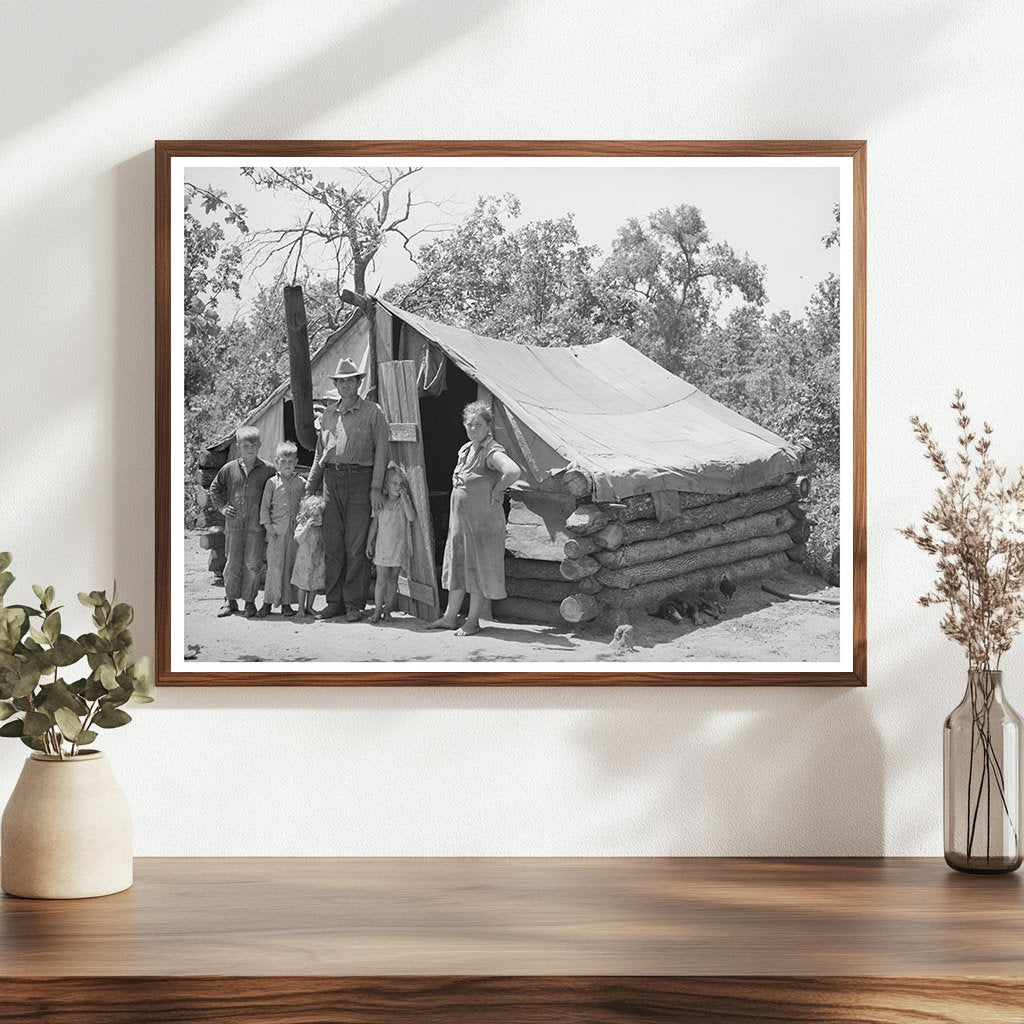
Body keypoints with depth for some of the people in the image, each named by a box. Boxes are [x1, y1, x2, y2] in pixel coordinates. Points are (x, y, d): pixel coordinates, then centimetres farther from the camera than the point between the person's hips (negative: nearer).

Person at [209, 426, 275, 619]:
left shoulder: (267, 470, -1)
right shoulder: (229, 469, 5)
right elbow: (215, 488, 19)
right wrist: (222, 507, 9)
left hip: (256, 525, -2)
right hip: (234, 523, 2)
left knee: (252, 564, -1)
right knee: (233, 563, 5)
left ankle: (250, 601, 10)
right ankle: (231, 600, 17)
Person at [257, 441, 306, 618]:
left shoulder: (301, 483, 8)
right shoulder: (272, 483, 3)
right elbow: (264, 506, 4)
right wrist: (268, 525, -5)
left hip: (295, 530, 2)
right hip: (276, 531, -2)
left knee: (290, 566, 4)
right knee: (274, 566, -4)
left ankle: (286, 603, 11)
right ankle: (268, 602, 4)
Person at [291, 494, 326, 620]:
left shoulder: (320, 529, 7)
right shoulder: (302, 526, -11)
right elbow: (299, 539, -27)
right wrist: (307, 526, -32)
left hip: (317, 561, 6)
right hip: (304, 560, -6)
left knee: (315, 585, 9)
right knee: (303, 585, 0)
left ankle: (309, 607, 22)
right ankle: (301, 610, 7)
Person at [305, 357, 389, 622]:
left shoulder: (372, 412, 2)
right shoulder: (328, 413, 16)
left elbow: (381, 451, -2)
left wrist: (376, 488, -9)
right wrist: (310, 486, 19)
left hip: (359, 479, -4)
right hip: (331, 479, 4)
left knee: (356, 546, -4)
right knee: (332, 545, 3)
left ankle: (354, 604, 1)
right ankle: (334, 601, 10)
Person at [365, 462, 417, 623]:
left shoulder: (404, 502, 1)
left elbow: (412, 517, -16)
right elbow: (374, 524, 8)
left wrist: (404, 497, -16)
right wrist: (369, 543, 4)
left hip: (399, 547, 0)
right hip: (382, 546, 0)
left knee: (393, 579, 6)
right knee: (381, 579, -3)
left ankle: (388, 609, 12)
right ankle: (377, 610, 2)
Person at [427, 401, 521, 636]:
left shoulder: (492, 451, -16)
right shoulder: (465, 450, 10)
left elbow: (513, 472, -35)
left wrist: (496, 492, -22)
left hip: (483, 520, -9)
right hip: (460, 519, 9)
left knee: (478, 569, 1)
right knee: (457, 566, 14)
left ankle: (473, 621, 9)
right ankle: (450, 617, 23)